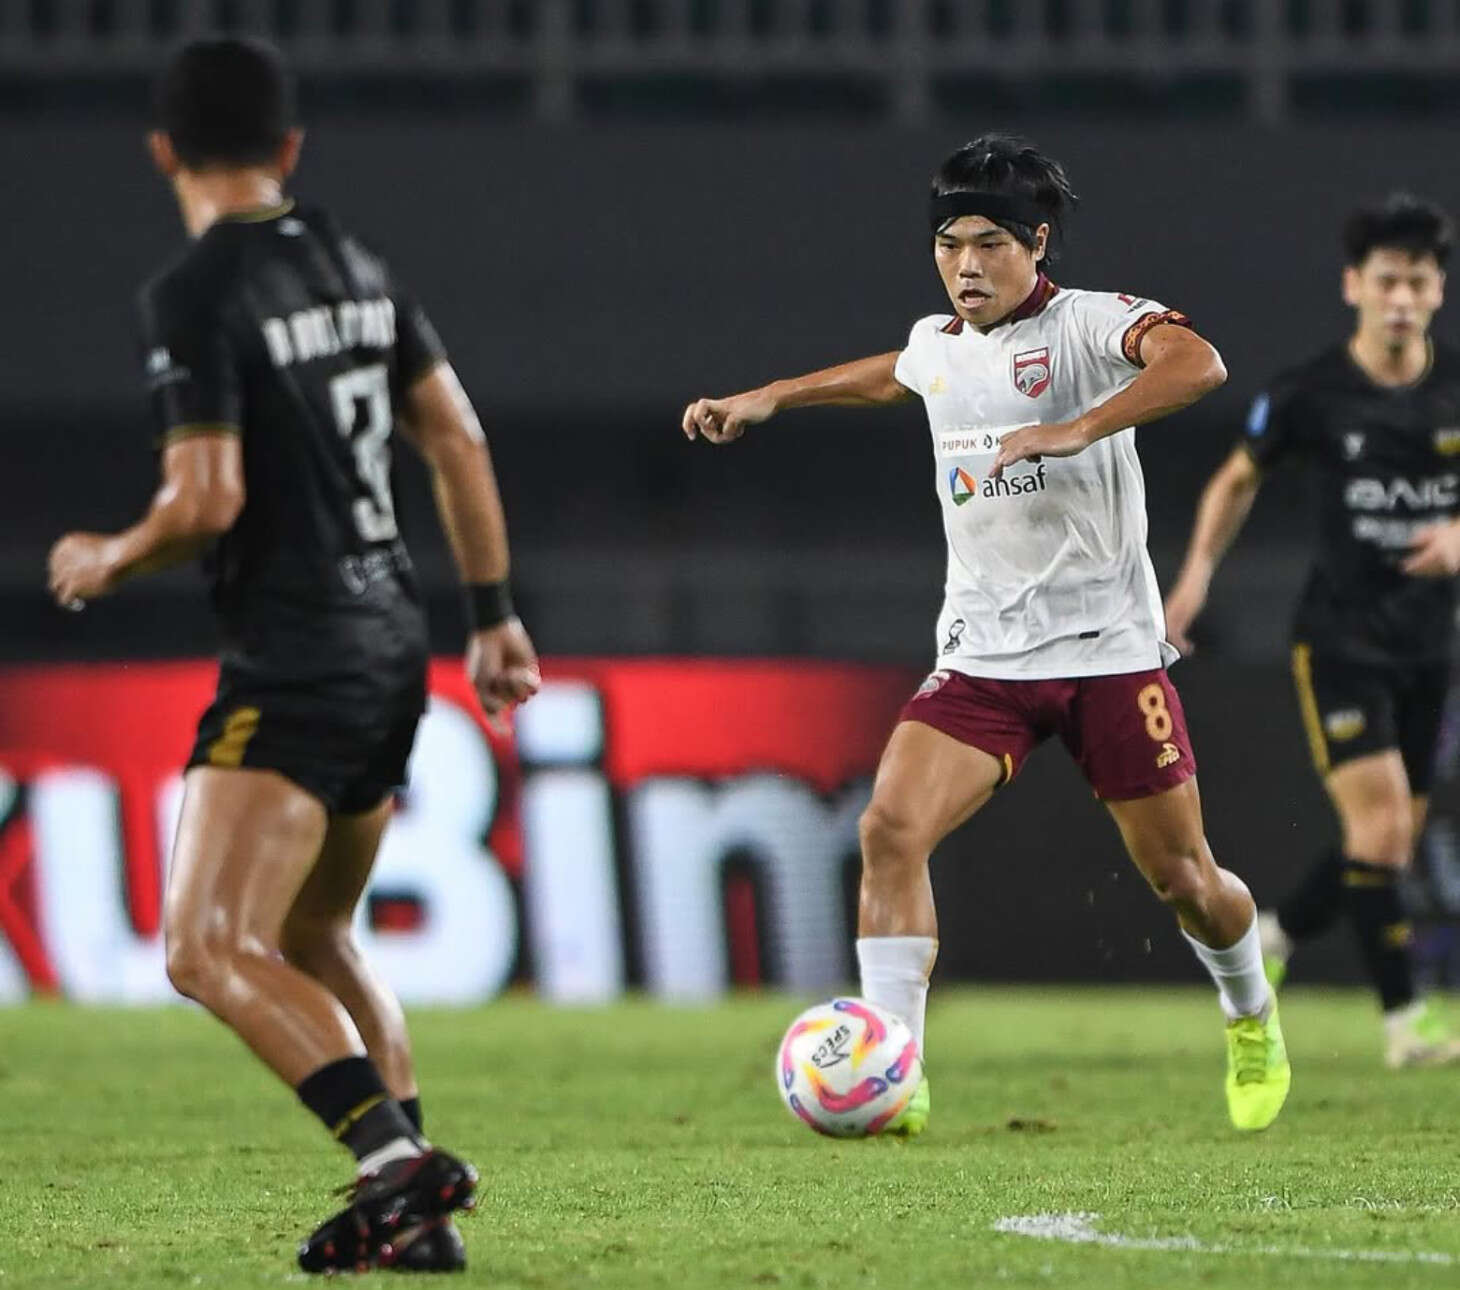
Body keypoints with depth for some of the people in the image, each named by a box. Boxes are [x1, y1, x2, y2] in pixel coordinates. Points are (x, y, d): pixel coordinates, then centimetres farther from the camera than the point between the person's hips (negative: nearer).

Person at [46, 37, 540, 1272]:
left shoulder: (194, 293, -13)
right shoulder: (354, 263, 11)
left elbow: (206, 499, -19)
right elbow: (458, 440, 14)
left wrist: (107, 562, 1)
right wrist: (494, 614, 21)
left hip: (294, 662, -9)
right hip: (392, 649, 9)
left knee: (211, 951, -14)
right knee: (311, 941, 20)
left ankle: (400, 1160, -30)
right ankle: (418, 1216, 13)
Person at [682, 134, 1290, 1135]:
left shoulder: (1089, 323, -9)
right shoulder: (937, 347, 11)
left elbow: (1196, 365, -31)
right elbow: (885, 377, 38)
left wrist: (1074, 430, -41)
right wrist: (769, 398, 38)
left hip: (1110, 647, -4)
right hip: (982, 656, 4)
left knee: (1182, 879, 4)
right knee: (892, 828, -19)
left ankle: (1252, 1019, 37)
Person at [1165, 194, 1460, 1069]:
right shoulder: (1310, 395, -8)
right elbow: (1241, 479, 10)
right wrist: (1200, 570, 1)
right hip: (1339, 640, -4)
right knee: (1380, 823, -17)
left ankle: (1270, 941, 34)